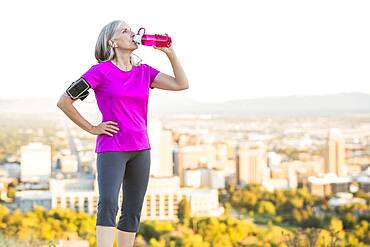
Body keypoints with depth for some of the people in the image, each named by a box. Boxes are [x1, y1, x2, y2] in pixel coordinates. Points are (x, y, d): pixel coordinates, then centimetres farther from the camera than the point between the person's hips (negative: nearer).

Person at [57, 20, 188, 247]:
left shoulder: (144, 71, 9)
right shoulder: (101, 71, -6)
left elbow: (181, 84, 0)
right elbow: (64, 102, -5)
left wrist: (170, 52, -5)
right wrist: (92, 128, -4)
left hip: (140, 149, 6)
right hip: (111, 149, -6)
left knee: (133, 211, 7)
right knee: (108, 205, -20)